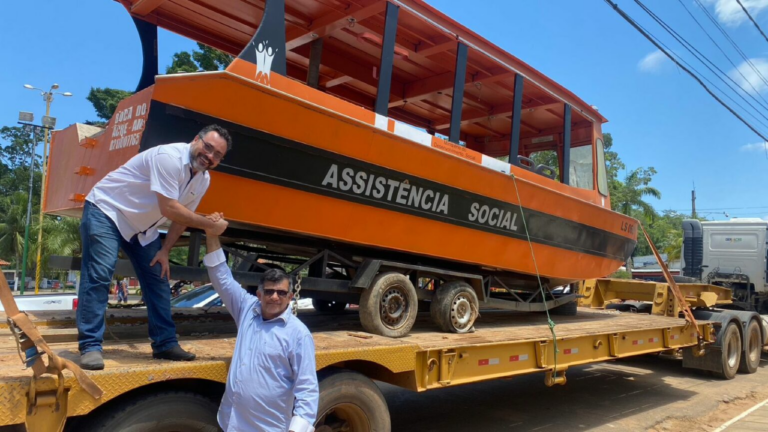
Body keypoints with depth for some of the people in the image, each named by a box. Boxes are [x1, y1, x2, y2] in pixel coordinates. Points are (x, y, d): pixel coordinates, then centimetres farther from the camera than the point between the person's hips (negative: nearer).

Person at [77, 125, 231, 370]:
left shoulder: (203, 180, -4)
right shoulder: (170, 157, -30)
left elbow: (182, 217, 6)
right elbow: (170, 209, -33)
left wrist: (164, 251, -2)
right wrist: (210, 225, -27)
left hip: (142, 228, 8)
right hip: (105, 211, -8)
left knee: (158, 280, 5)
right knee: (98, 276, -18)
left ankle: (165, 344, 12)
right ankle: (90, 346, -9)